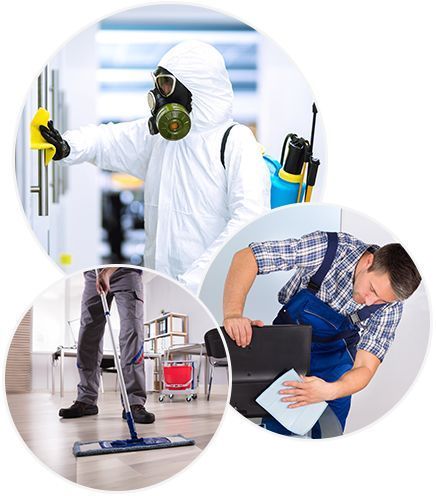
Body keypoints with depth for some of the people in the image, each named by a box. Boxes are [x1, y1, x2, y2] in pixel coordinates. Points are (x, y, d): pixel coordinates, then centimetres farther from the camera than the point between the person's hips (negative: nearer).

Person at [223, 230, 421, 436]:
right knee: (276, 430, 1)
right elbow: (246, 257, -32)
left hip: (333, 363, 1)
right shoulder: (328, 247, -31)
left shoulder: (390, 306, -24)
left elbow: (365, 368, -25)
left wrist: (329, 391, -46)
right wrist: (233, 315, -47)